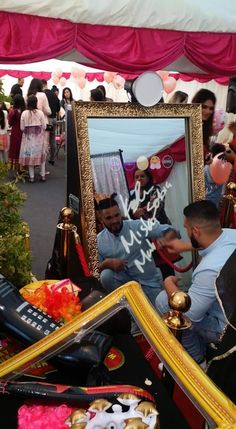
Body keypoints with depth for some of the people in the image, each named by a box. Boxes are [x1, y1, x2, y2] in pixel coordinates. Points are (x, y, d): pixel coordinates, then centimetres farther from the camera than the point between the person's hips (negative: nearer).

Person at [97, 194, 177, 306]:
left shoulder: (137, 226, -14)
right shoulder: (99, 240, -5)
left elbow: (167, 230, -19)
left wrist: (165, 240, -43)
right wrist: (107, 263, -23)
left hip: (149, 282, -1)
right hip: (125, 280, 1)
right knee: (106, 275, -27)